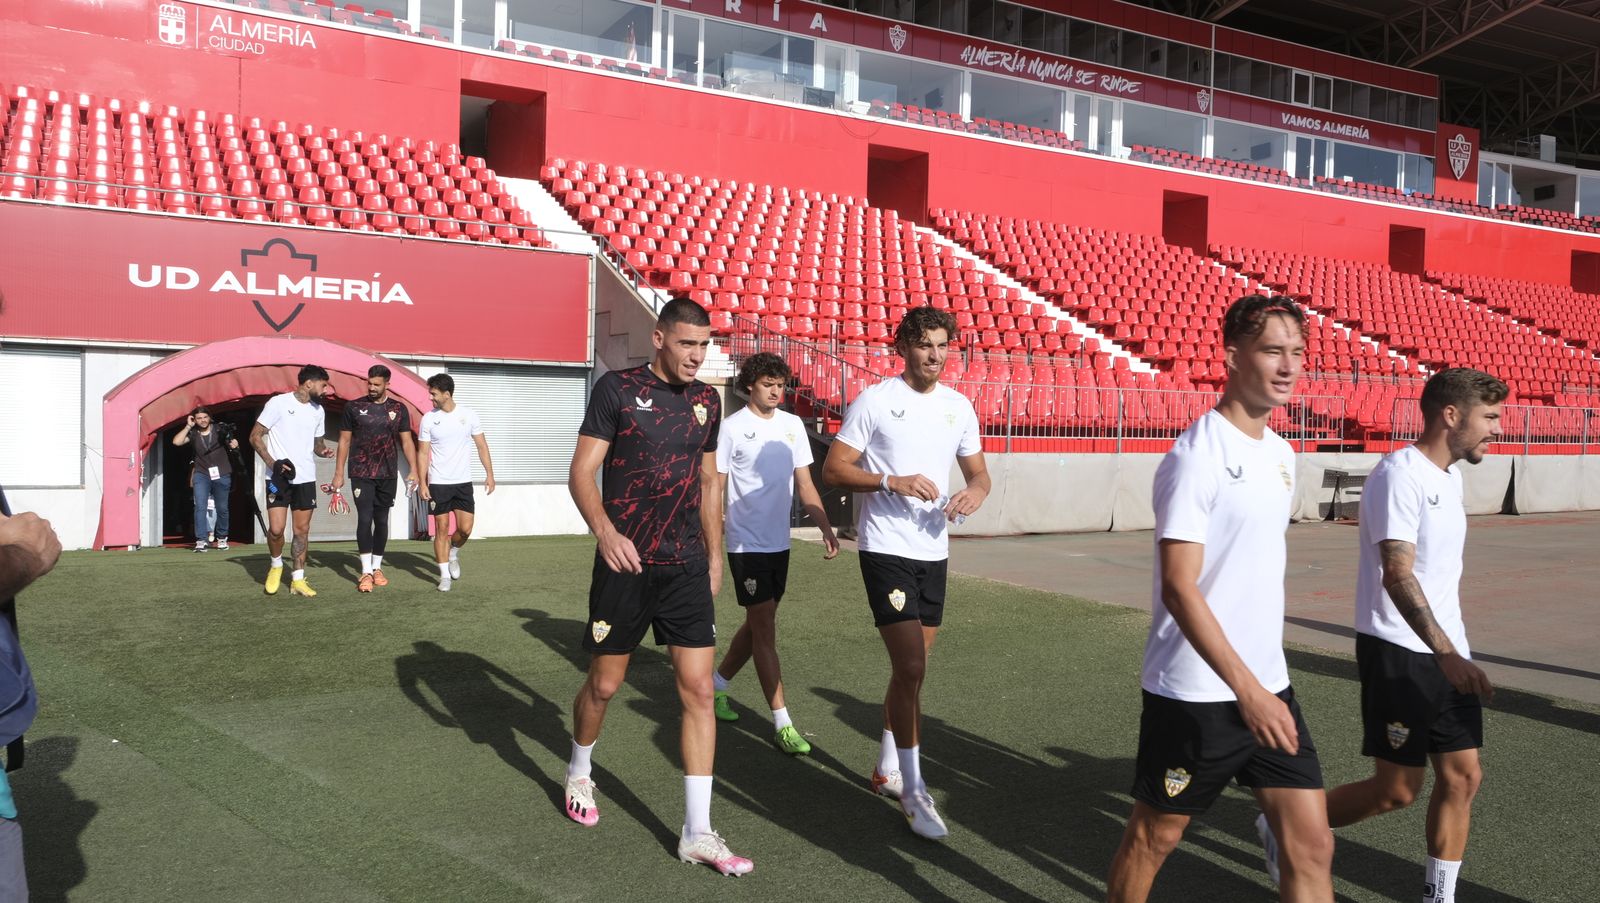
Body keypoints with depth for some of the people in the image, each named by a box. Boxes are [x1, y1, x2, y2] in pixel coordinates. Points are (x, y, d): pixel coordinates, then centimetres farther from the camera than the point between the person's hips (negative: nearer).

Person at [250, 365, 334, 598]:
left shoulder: (318, 410, 10)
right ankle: (276, 565, 17)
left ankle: (298, 580, 12)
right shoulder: (279, 403, -9)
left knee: (302, 530, 4)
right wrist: (273, 463, -18)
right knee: (276, 529, -11)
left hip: (306, 478, 5)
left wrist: (323, 450, -2)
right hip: (279, 478, -5)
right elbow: (255, 436, -7)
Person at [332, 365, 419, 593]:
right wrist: (339, 473, 1)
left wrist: (413, 470, -5)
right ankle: (366, 572, -8)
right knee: (364, 519, -10)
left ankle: (377, 568, 20)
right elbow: (344, 441, 4)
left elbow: (406, 441, 6)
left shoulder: (399, 409, 5)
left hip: (387, 475, 2)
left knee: (381, 521, 9)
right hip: (361, 474, -2)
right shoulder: (353, 408, 1)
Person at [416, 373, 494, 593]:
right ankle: (445, 575, 8)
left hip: (463, 482, 1)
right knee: (442, 528, 0)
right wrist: (422, 483, -6)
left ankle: (454, 553, 27)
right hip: (438, 483, 0)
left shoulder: (468, 415, -1)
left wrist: (489, 474, -1)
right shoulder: (428, 418, -1)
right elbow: (423, 453, 1)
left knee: (465, 528, -4)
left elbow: (482, 446, 4)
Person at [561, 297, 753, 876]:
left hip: (687, 568, 4)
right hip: (625, 565, -4)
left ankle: (697, 834, 5)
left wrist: (714, 554, 14)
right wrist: (605, 530, -28)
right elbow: (582, 471, -11)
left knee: (699, 691, -2)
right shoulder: (617, 389, -7)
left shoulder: (706, 401, 8)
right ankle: (579, 774, 42)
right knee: (604, 684, 10)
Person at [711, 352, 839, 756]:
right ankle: (782, 724, -2)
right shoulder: (732, 428, -8)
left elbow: (804, 483, 10)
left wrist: (825, 527, -1)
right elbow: (716, 488, -7)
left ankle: (717, 684, 37)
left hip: (779, 542, 6)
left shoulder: (793, 425, 7)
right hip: (746, 543, -6)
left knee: (757, 624, 16)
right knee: (765, 628, -5)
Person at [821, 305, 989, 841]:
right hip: (886, 549, -6)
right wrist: (892, 481, -21)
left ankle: (887, 770, 32)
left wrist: (975, 491, -6)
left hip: (933, 551, 6)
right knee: (910, 667, -13)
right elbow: (833, 470, -8)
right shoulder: (875, 401, -6)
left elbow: (978, 472, 18)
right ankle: (913, 790, -1)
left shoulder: (959, 406, 9)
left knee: (912, 666, 15)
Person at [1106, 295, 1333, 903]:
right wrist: (1246, 688, -25)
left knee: (1312, 844, 5)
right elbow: (1179, 588, -21)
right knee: (1154, 837, 10)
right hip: (1195, 691, -7)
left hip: (1267, 687, 7)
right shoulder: (1196, 457, -17)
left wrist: (1266, 681, 19)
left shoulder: (1281, 454, 9)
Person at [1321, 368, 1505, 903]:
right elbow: (1397, 576, -26)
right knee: (1397, 789, -2)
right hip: (1398, 652, -8)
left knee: (1462, 777, 7)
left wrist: (1454, 653, 20)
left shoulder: (1450, 476, 12)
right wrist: (1447, 653, -32)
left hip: (1447, 655, 9)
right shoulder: (1400, 475, -17)